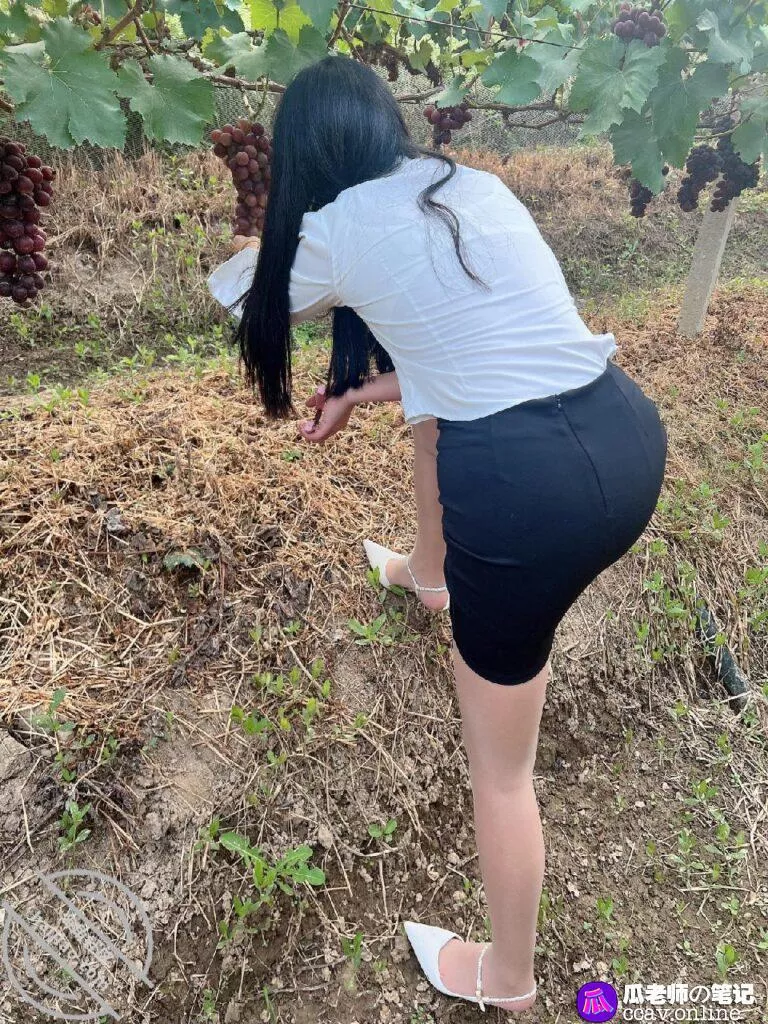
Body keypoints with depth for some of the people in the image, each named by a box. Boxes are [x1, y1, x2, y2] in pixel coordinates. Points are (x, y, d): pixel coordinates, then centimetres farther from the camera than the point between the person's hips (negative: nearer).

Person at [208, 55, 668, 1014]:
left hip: (530, 491, -8)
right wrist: (358, 395, 29)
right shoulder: (475, 184, 16)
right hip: (630, 434, 8)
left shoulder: (332, 232, 0)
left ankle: (505, 976, 41)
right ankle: (429, 569, 58)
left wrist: (253, 256, 47)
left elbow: (267, 298, 23)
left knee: (498, 764, 13)